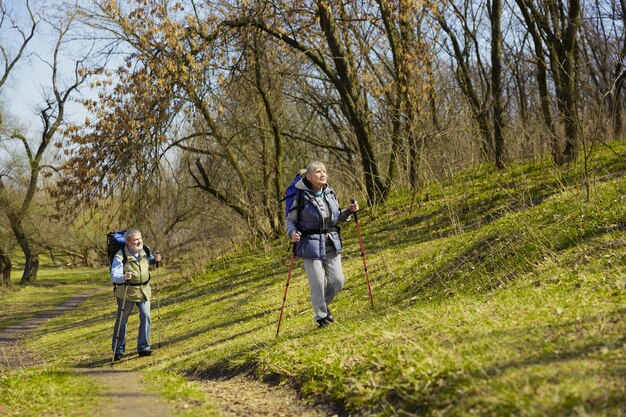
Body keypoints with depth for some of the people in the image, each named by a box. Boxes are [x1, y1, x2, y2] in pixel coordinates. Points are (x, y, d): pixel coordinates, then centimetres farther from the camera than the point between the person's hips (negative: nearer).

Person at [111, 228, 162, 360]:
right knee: (121, 321, 6)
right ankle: (118, 350, 20)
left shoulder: (145, 251, -1)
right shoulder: (120, 256, -19)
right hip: (126, 293, -4)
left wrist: (155, 259, 0)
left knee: (146, 317, -6)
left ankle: (143, 348, 8)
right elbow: (114, 276, -24)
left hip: (144, 290, 4)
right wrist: (123, 277, -45)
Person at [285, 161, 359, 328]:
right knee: (317, 282, -2)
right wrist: (292, 233, -23)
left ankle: (324, 305, 33)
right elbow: (290, 220, -2)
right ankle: (321, 316, 18)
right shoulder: (302, 197, -9)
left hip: (332, 244, 5)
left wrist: (349, 211, 1)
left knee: (337, 280, 5)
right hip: (311, 245, -5)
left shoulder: (331, 194, 6)